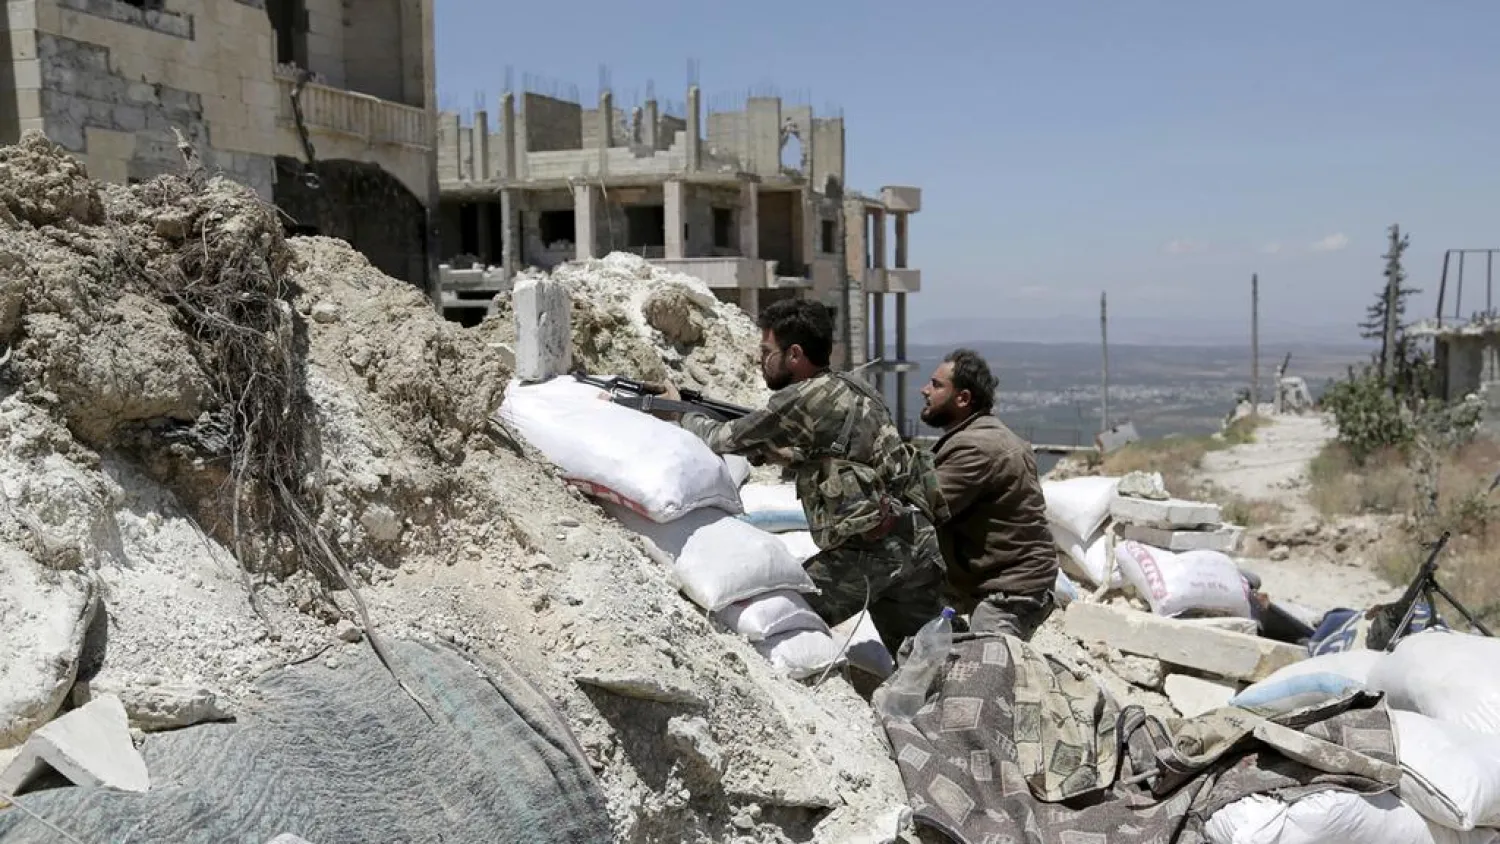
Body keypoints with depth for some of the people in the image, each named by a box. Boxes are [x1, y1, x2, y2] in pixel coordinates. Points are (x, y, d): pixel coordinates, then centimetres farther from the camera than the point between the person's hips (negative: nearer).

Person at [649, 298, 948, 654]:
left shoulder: (804, 398, -8)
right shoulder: (855, 389, 17)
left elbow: (724, 440, 0)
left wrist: (681, 413, 17)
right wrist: (765, 451, 17)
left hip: (867, 550, -8)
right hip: (918, 542, 8)